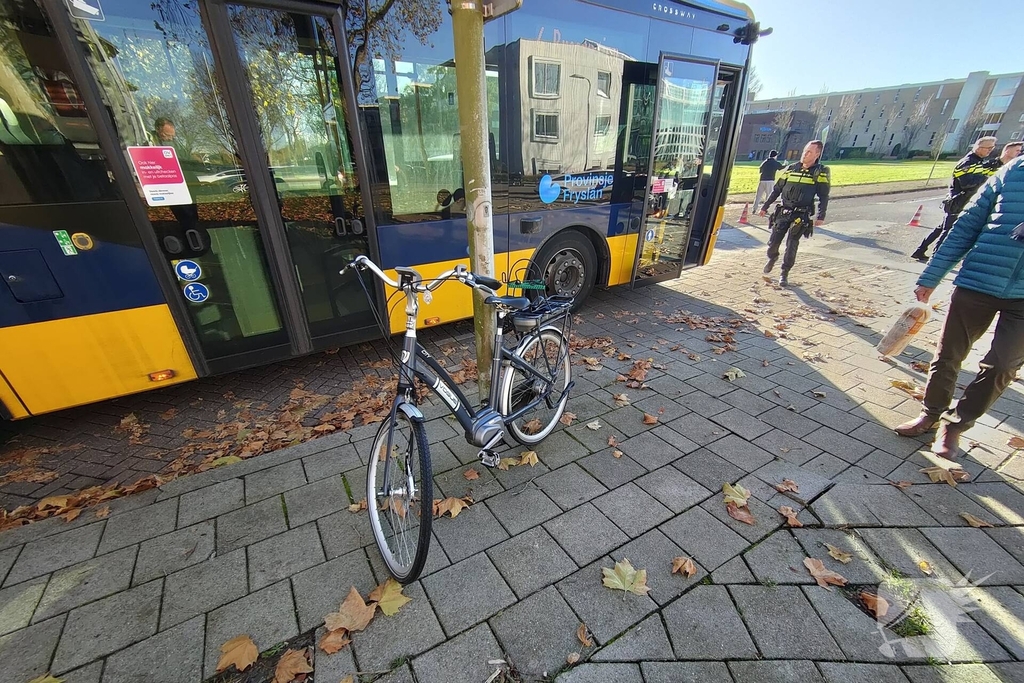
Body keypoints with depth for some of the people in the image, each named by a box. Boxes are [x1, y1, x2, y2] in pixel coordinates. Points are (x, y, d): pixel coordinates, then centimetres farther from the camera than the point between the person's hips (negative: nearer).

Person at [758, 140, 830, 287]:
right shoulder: (790, 169, 7)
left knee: (791, 246, -2)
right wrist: (765, 206, 10)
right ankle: (772, 259, 35)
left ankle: (784, 274, 10)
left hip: (801, 216, -3)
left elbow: (824, 197, -3)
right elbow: (777, 190, 12)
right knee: (773, 241, 3)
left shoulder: (820, 172, -2)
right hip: (783, 212, 3)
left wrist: (821, 216, -13)